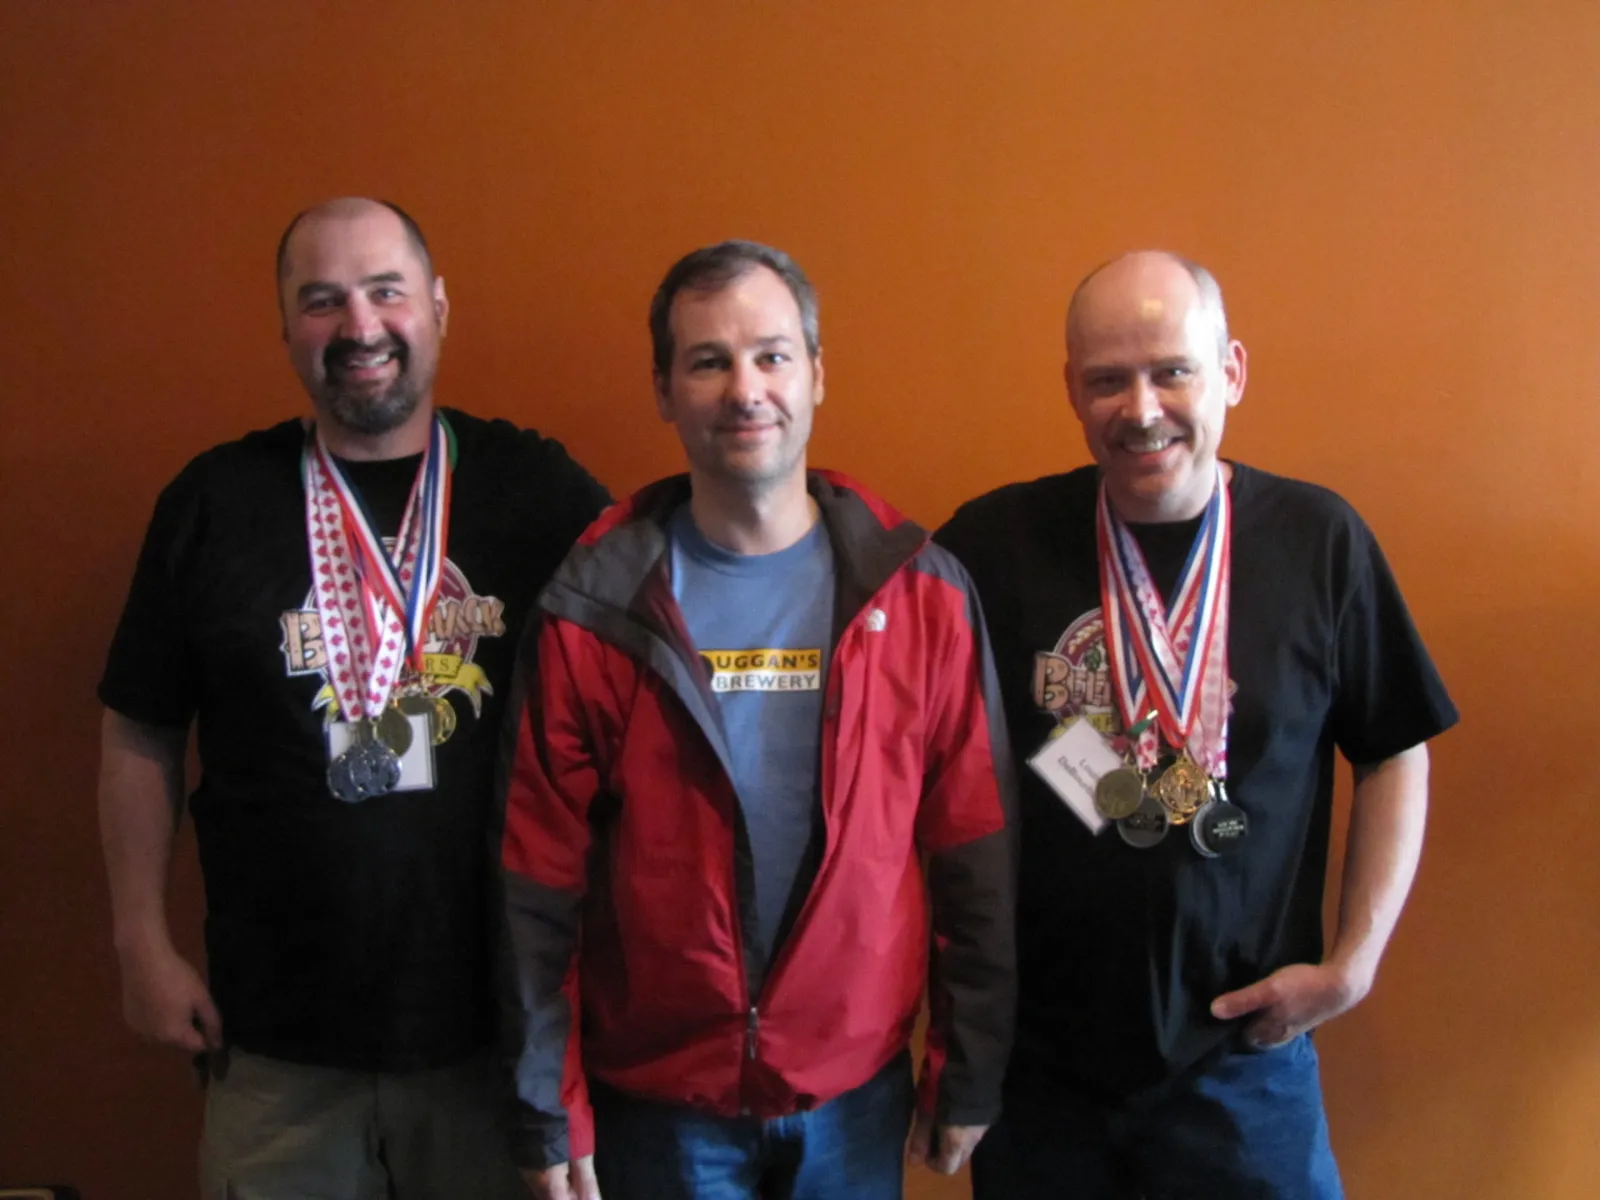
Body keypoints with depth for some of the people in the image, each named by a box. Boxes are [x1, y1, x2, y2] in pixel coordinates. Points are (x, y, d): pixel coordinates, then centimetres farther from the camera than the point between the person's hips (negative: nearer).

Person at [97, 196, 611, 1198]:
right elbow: (142, 737, 6)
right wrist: (144, 945, 3)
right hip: (276, 1040, 1)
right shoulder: (214, 501, 0)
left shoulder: (539, 488, -3)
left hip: (498, 1024, 0)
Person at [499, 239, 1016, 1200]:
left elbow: (973, 855, -2)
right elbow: (541, 879, -5)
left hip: (857, 1093, 1)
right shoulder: (592, 607, -8)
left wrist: (972, 1077, 0)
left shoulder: (921, 591, -6)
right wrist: (547, 1111, -3)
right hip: (654, 1098, -1)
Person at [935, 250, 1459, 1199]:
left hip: (1243, 1057, 0)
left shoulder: (1318, 539, -5)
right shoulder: (995, 542, -8)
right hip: (1034, 1059, 0)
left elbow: (1396, 754, 4)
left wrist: (1354, 961, -2)